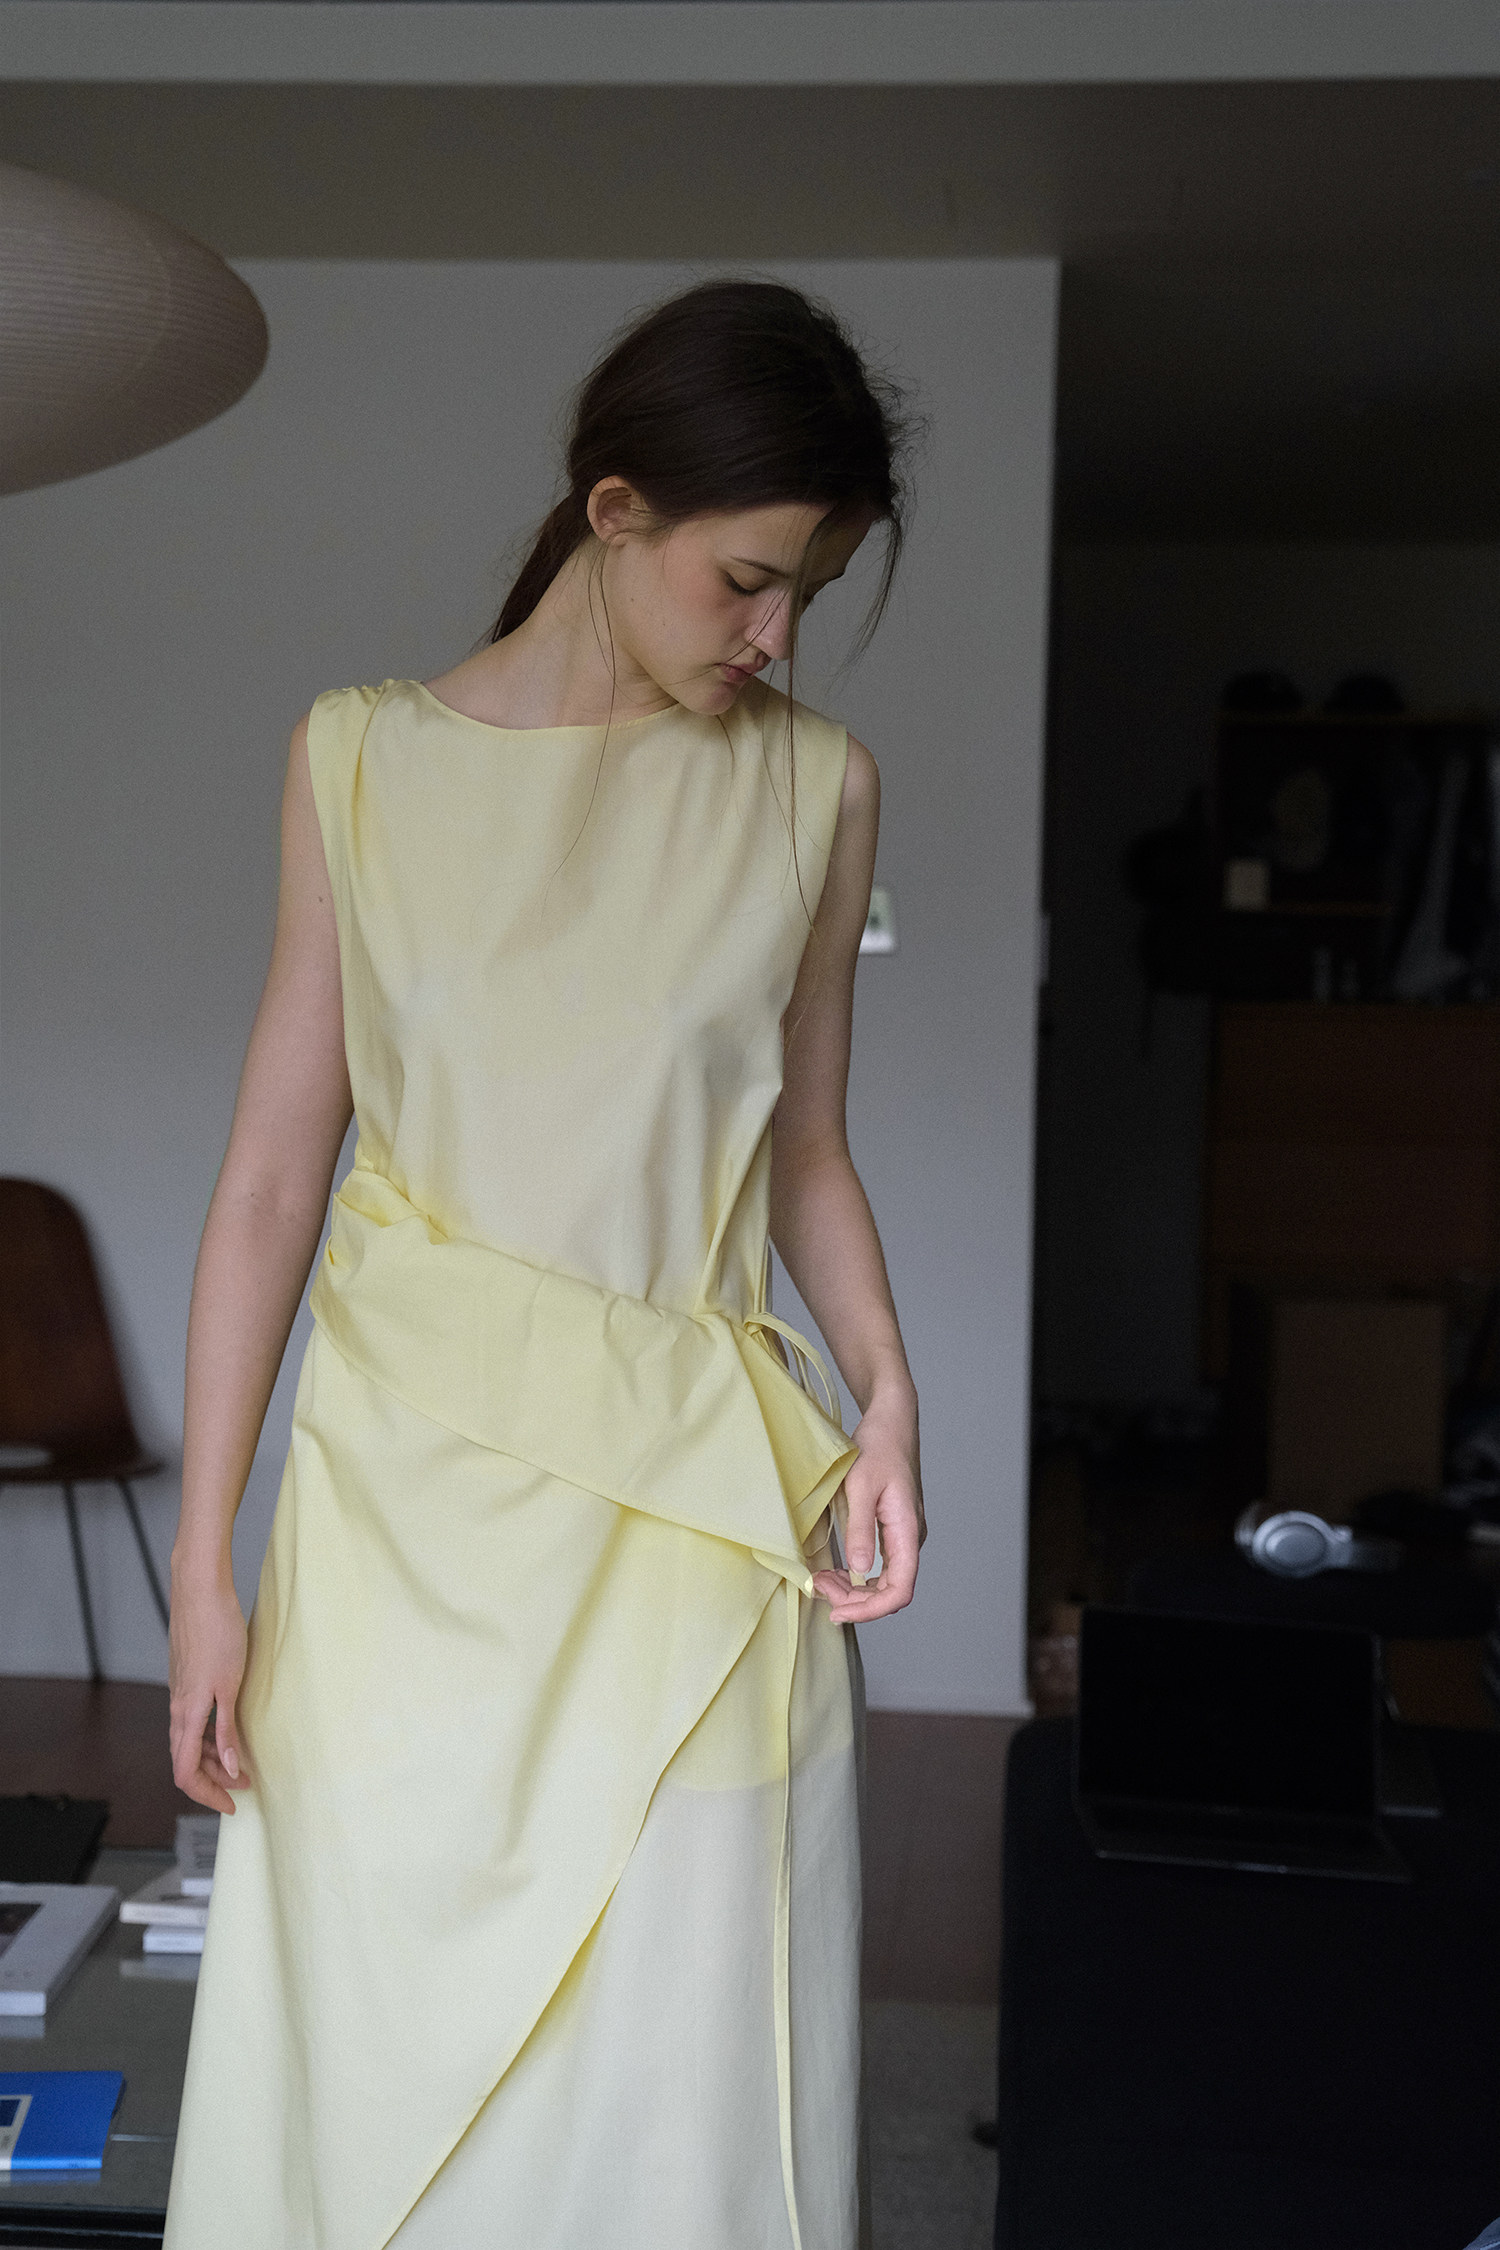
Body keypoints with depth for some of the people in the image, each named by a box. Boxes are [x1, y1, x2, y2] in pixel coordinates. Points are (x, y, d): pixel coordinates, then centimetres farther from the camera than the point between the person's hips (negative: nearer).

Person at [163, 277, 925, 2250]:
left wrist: (886, 1393, -5)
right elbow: (274, 1172, 1)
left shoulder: (818, 784, 4)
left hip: (699, 1499, 1)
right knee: (380, 2075, 10)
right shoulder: (365, 759, 1)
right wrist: (204, 1562, -1)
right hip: (410, 1493, 0)